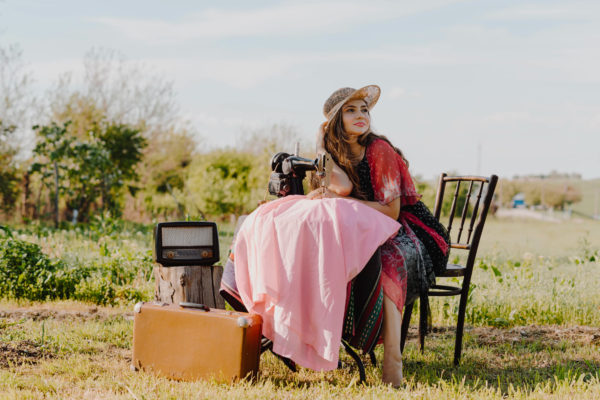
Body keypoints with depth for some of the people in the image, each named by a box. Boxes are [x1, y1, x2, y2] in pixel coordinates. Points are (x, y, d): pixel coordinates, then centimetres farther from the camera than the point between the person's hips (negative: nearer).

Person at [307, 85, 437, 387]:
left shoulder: (379, 150, -12)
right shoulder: (336, 151, 8)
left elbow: (391, 211, -16)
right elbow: (343, 186, -13)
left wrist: (341, 201, -18)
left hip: (395, 236, -5)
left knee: (387, 260, -39)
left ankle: (392, 360, -45)